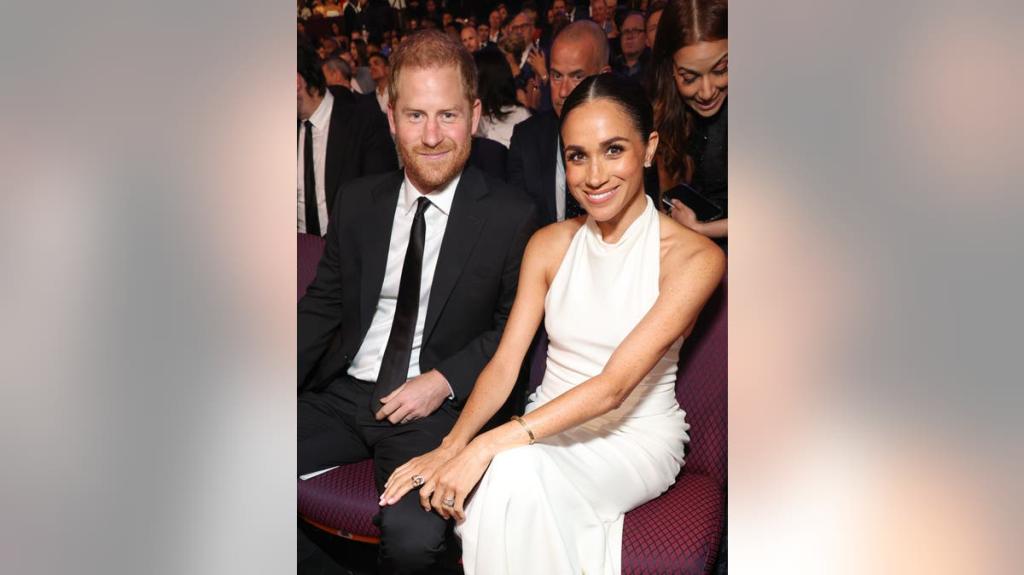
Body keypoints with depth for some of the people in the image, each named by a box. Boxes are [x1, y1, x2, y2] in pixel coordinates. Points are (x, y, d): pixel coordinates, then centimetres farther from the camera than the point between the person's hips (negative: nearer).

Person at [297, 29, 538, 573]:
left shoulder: (511, 216, -4)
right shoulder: (358, 201, 9)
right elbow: (322, 305, 12)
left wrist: (445, 381, -11)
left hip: (438, 407, -4)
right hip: (342, 395, 5)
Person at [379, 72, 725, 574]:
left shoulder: (694, 257, -13)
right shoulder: (549, 244, 2)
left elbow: (614, 385, -22)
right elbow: (504, 364, -4)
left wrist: (489, 446, -29)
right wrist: (451, 446, -22)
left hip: (638, 435, -3)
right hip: (549, 428, 3)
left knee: (513, 473, -32)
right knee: (505, 475, -32)